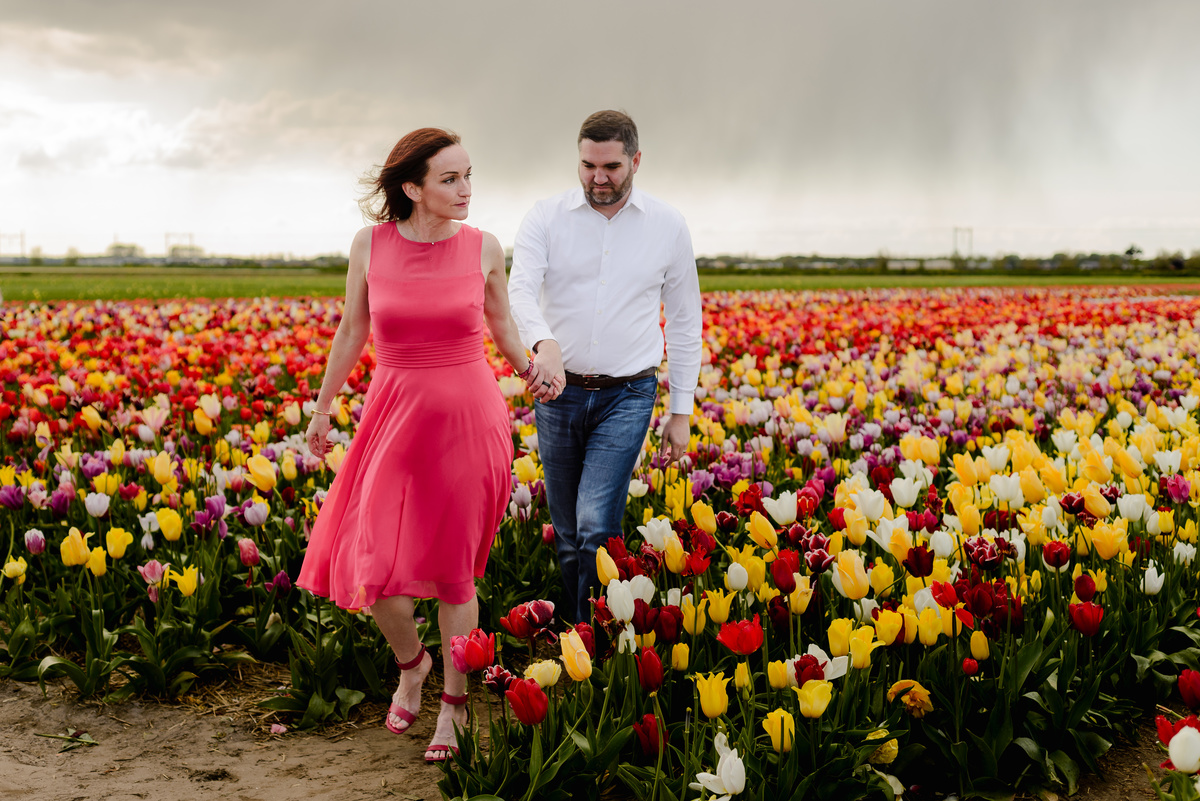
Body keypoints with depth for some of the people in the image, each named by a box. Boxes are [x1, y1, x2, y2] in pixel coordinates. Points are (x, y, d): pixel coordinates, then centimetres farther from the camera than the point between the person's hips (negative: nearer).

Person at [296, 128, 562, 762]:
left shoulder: (484, 249, -4)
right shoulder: (370, 245, -5)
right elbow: (351, 333, 8)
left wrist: (532, 370, -7)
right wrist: (322, 410, 15)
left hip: (468, 418, -1)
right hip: (396, 416, 1)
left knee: (453, 569, 6)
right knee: (372, 564, -2)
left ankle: (454, 702, 25)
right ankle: (410, 661, 30)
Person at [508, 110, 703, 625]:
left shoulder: (668, 227, 1)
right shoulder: (546, 219, -2)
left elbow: (684, 322, 8)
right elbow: (521, 290, -17)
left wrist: (682, 411, 6)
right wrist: (544, 341, -40)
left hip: (627, 396, -1)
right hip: (558, 392, 2)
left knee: (596, 526, -16)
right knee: (566, 536, 11)